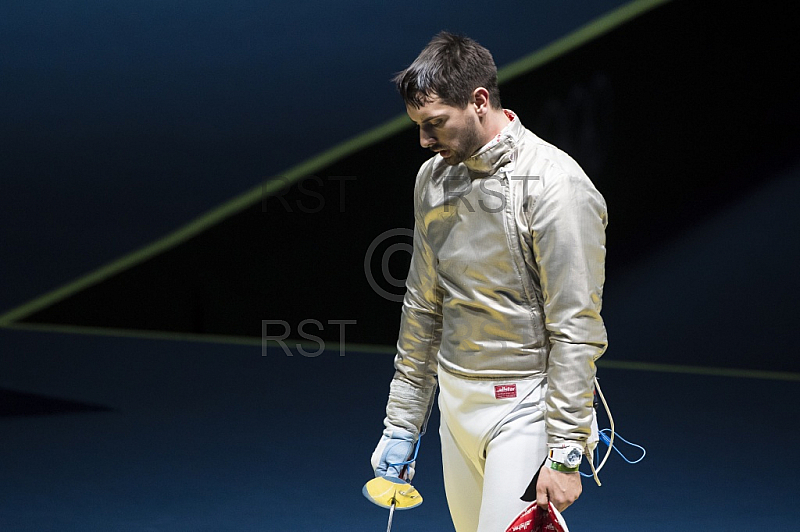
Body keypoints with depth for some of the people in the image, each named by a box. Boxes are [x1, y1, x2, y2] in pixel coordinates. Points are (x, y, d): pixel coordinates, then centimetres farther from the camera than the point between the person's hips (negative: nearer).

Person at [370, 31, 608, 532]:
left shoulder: (556, 185, -17)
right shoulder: (434, 177, 6)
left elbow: (576, 331, -18)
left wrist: (564, 455, -19)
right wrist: (400, 425, 15)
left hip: (524, 405, -7)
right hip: (456, 401, 7)